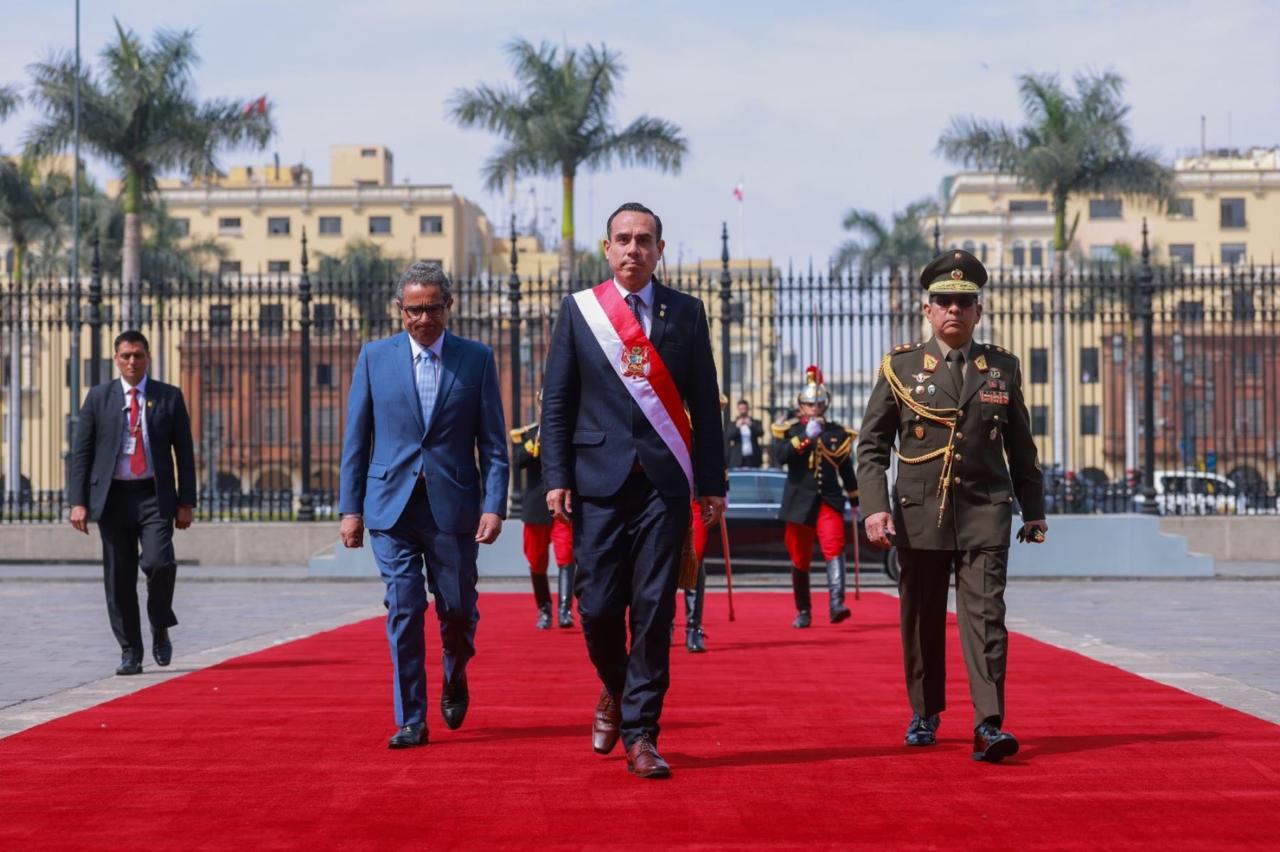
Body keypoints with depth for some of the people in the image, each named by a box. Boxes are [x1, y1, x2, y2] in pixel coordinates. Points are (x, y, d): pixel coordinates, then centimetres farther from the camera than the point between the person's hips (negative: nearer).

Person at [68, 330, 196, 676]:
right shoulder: (99, 397, 7)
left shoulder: (169, 397, 5)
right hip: (112, 496, 1)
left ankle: (160, 630, 8)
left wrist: (186, 502, 0)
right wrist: (78, 501, -4)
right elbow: (81, 452, 5)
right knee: (118, 578, 2)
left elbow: (184, 452, 6)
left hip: (154, 496, -1)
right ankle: (130, 652, 12)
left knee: (159, 563, -18)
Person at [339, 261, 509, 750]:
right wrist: (350, 507, 2)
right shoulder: (375, 357, 5)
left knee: (457, 608, 7)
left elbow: (493, 442, 2)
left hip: (453, 506, 0)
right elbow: (356, 439, 7)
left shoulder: (476, 359, 2)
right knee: (404, 609, -5)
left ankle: (454, 682, 37)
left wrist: (494, 505, -8)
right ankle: (410, 719, 3)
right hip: (392, 505, 0)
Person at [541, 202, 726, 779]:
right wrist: (557, 478, -3)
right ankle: (615, 689, 30)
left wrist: (711, 483, 3)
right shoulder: (578, 310, 6)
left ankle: (639, 732, 5)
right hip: (599, 480, 0)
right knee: (598, 606, -1)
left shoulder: (685, 313, 7)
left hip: (664, 481, 0)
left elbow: (705, 402, 7)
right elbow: (557, 402, 5)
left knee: (654, 609, -3)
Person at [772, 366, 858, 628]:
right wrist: (806, 436, -23)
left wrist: (855, 501, 19)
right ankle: (803, 612, 19)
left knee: (834, 548, -20)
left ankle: (836, 604, -30)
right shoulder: (789, 430, 3)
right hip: (799, 503, 0)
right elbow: (781, 456, -17)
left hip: (829, 500, 0)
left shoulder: (838, 432, 9)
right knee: (800, 559, 6)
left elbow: (846, 469, 16)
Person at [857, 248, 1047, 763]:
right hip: (919, 515, 0)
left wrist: (1033, 509, 14)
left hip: (985, 515, 0)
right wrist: (874, 507, -10)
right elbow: (871, 444, 1)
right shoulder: (901, 366, 3)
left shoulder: (1003, 368, 7)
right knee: (922, 620, 10)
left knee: (985, 615, -10)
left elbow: (1020, 447, 15)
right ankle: (925, 715, 27)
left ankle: (989, 725, -14)